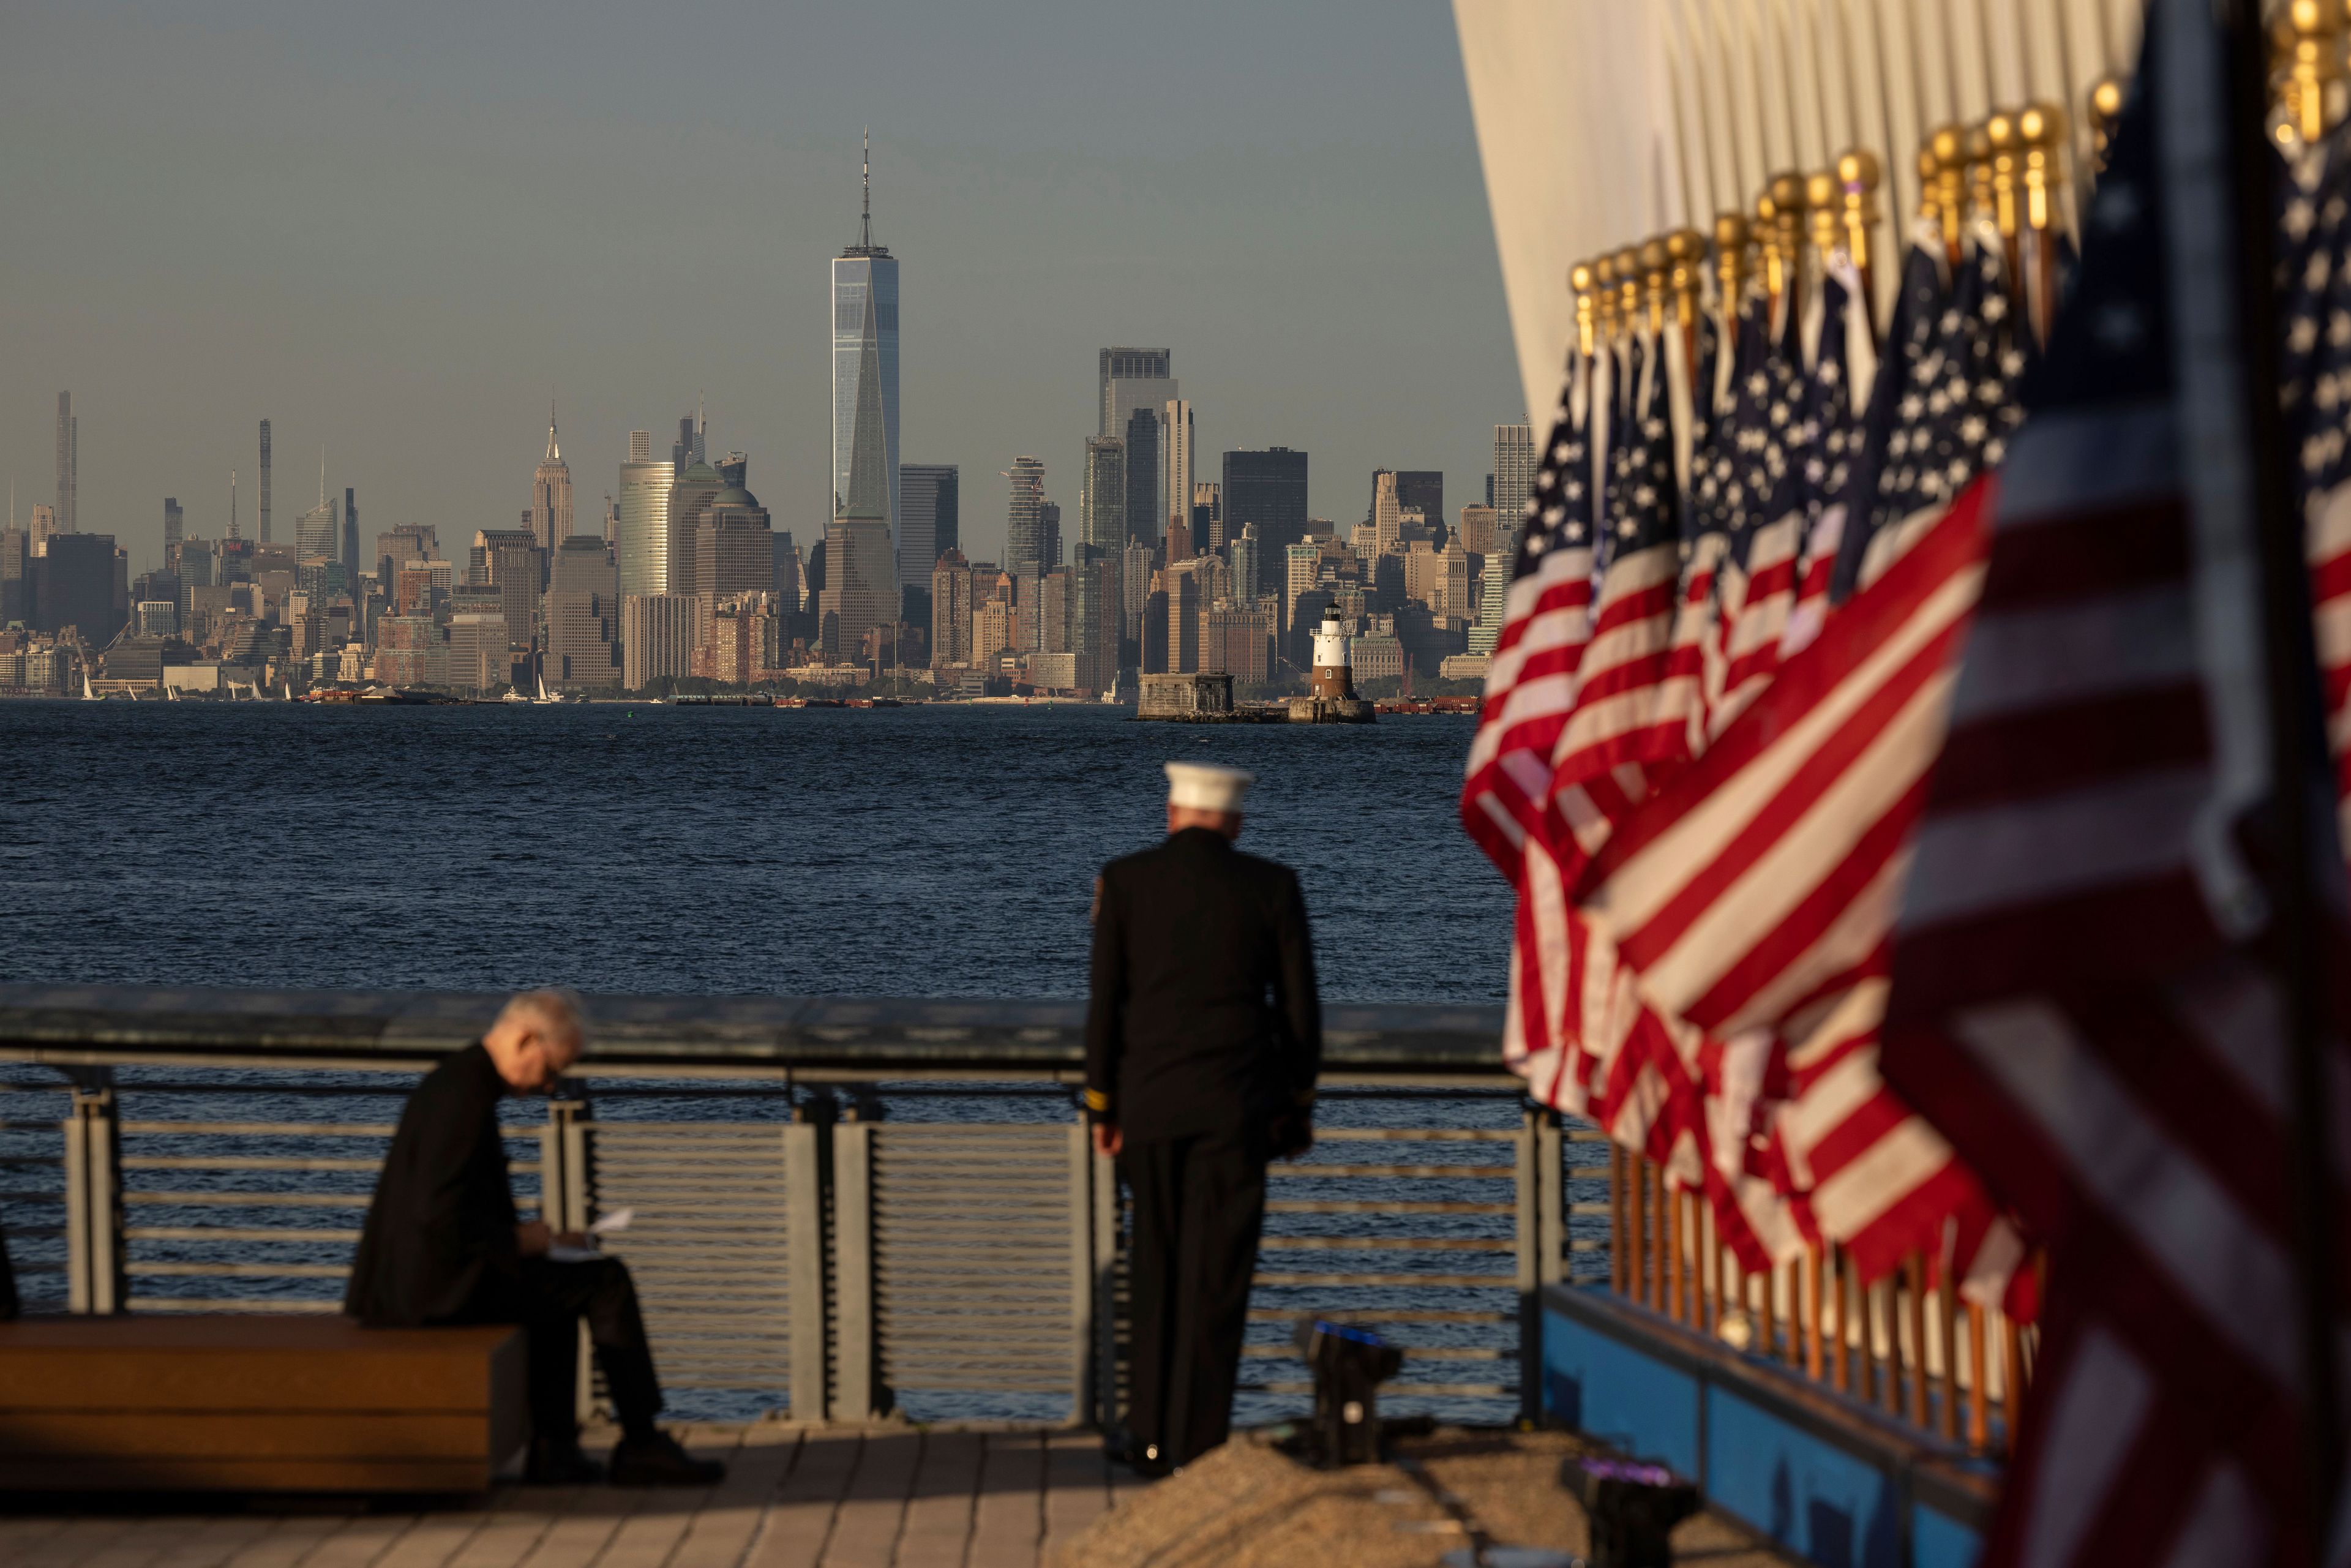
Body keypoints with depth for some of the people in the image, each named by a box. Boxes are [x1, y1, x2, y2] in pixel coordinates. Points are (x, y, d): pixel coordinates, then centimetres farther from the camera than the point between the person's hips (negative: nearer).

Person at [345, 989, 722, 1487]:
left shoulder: (456, 1081, 15)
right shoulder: (465, 1096, -18)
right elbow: (441, 1217, -25)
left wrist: (522, 1235, 13)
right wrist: (517, 1239, -10)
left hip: (414, 1273, 11)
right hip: (439, 1281, -11)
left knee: (559, 1287, 27)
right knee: (606, 1282, -5)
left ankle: (554, 1446, 21)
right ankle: (641, 1446, 3)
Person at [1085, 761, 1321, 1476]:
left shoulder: (1123, 881, 0)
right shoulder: (1272, 887, -1)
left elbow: (1105, 1003, 0)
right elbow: (1299, 1007, 2)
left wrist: (1101, 1107, 8)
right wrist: (1300, 1104, 13)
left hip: (1148, 1102, 1)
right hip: (1237, 1106, -1)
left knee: (1156, 1269, 15)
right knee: (1214, 1277, 1)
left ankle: (1151, 1436, 17)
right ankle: (1196, 1447, -1)